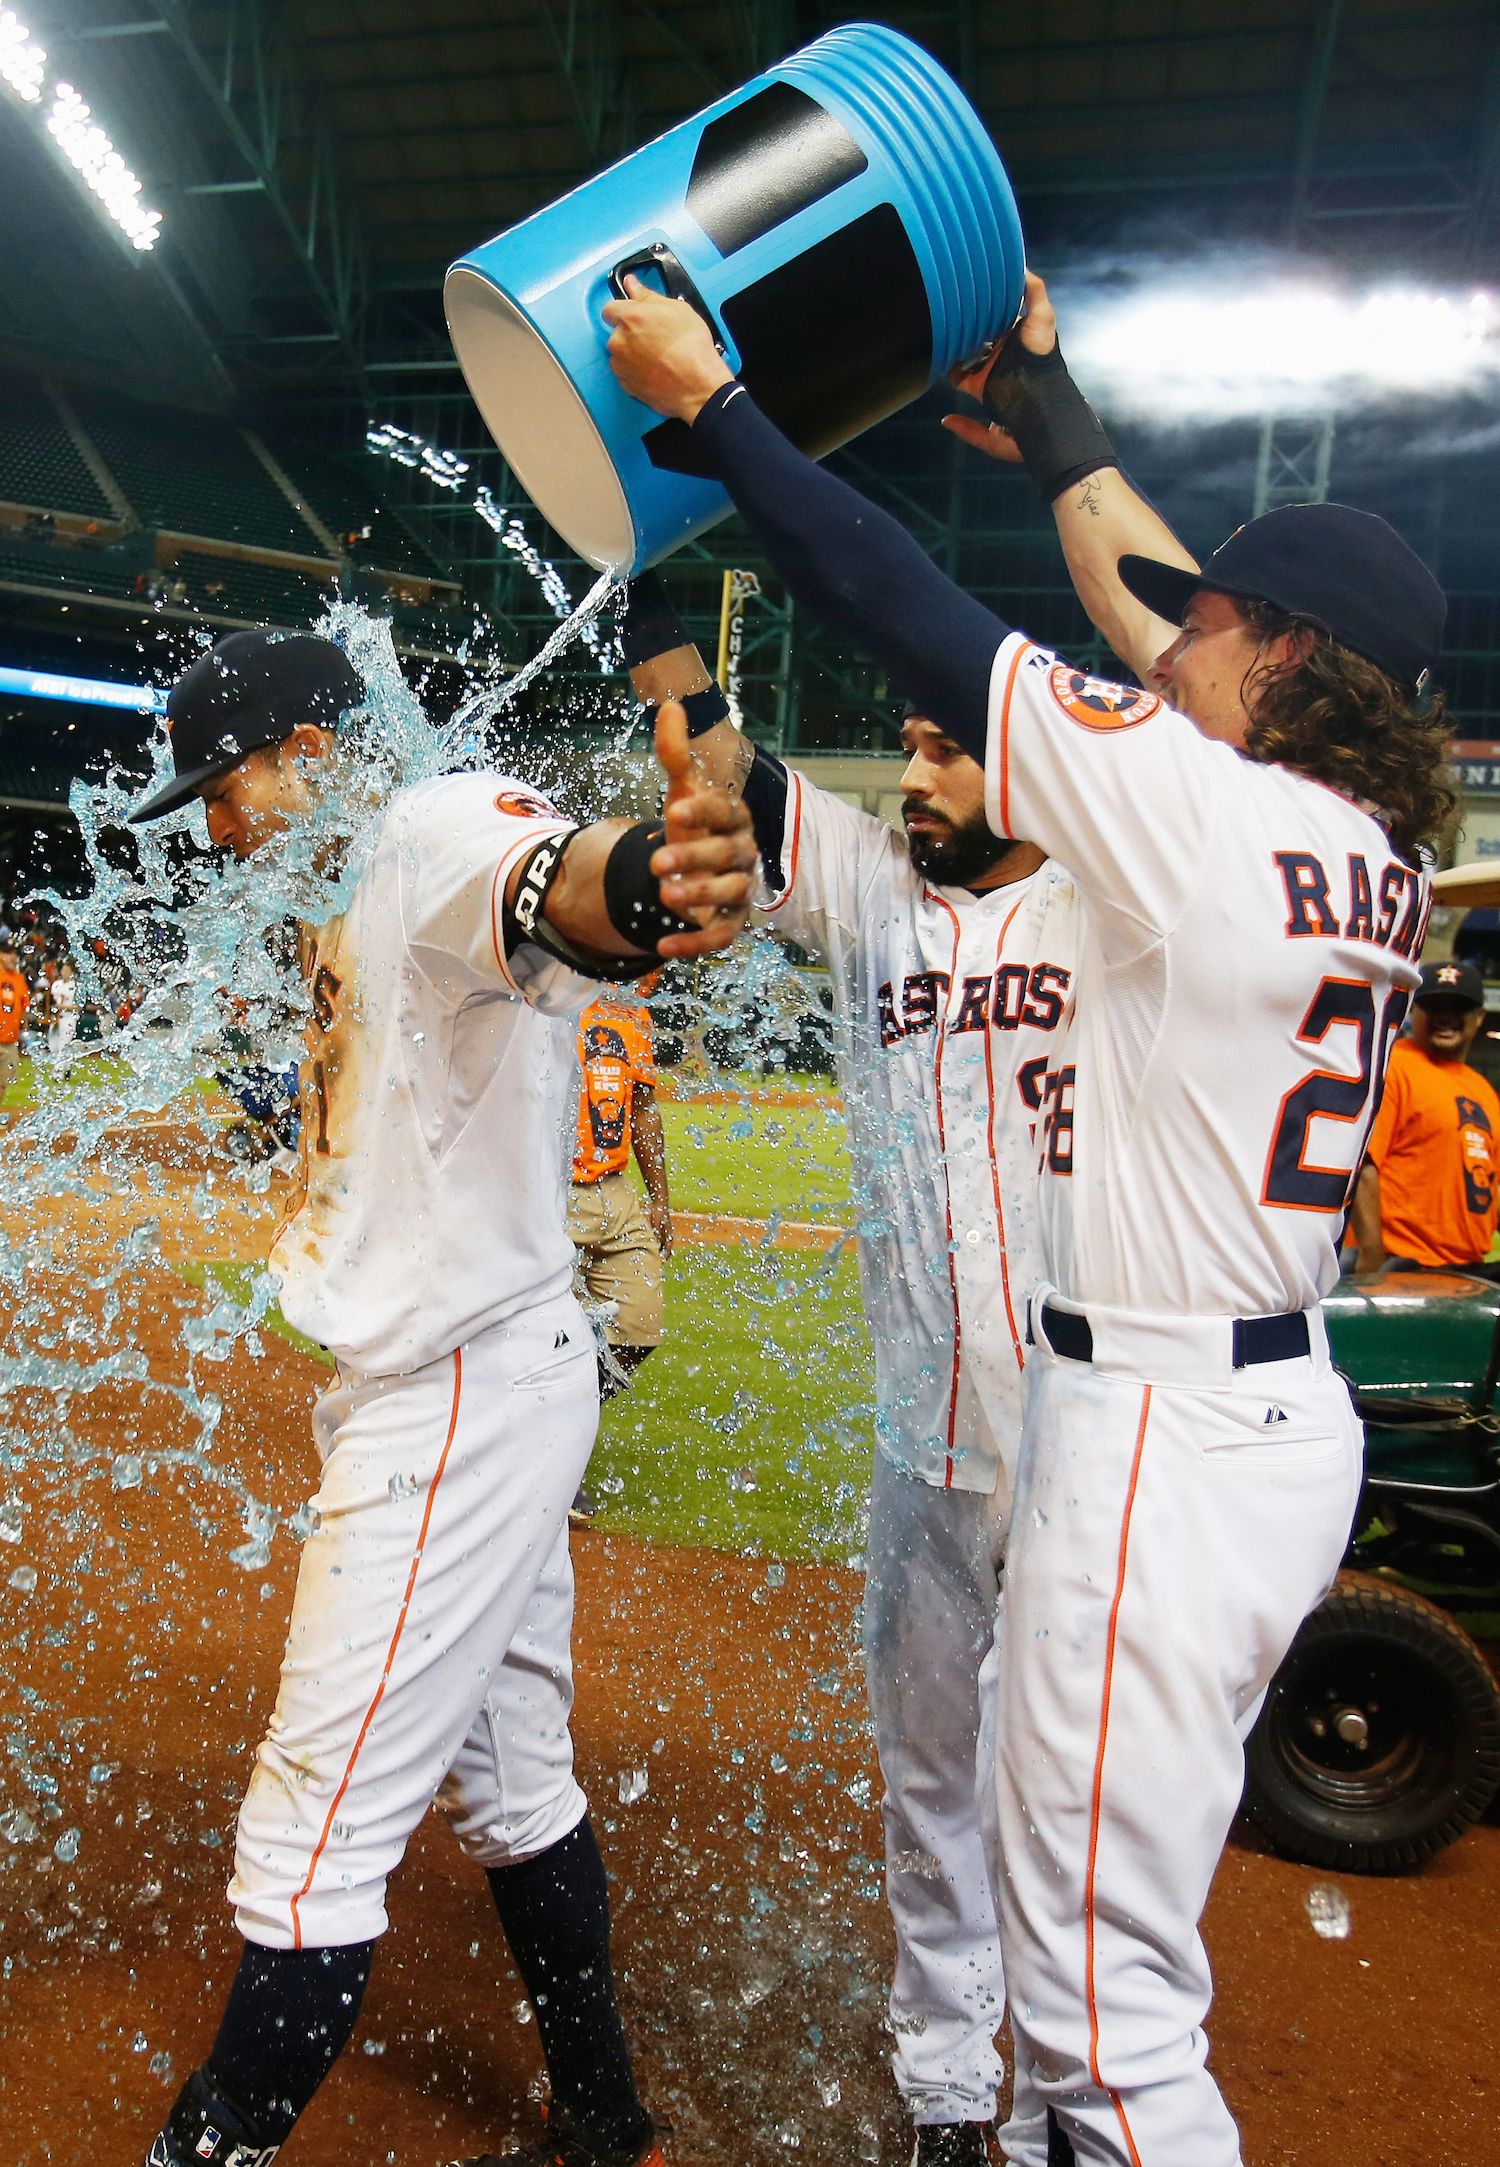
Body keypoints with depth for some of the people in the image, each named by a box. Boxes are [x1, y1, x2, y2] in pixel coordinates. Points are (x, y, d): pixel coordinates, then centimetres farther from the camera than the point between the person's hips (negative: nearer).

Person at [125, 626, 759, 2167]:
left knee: (311, 1840, 0)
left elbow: (544, 885, -41)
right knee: (509, 1787, 20)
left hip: (461, 1401, -11)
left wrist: (638, 887, -61)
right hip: (441, 1393, 11)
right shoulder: (349, 904, 17)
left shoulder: (442, 826, -15)